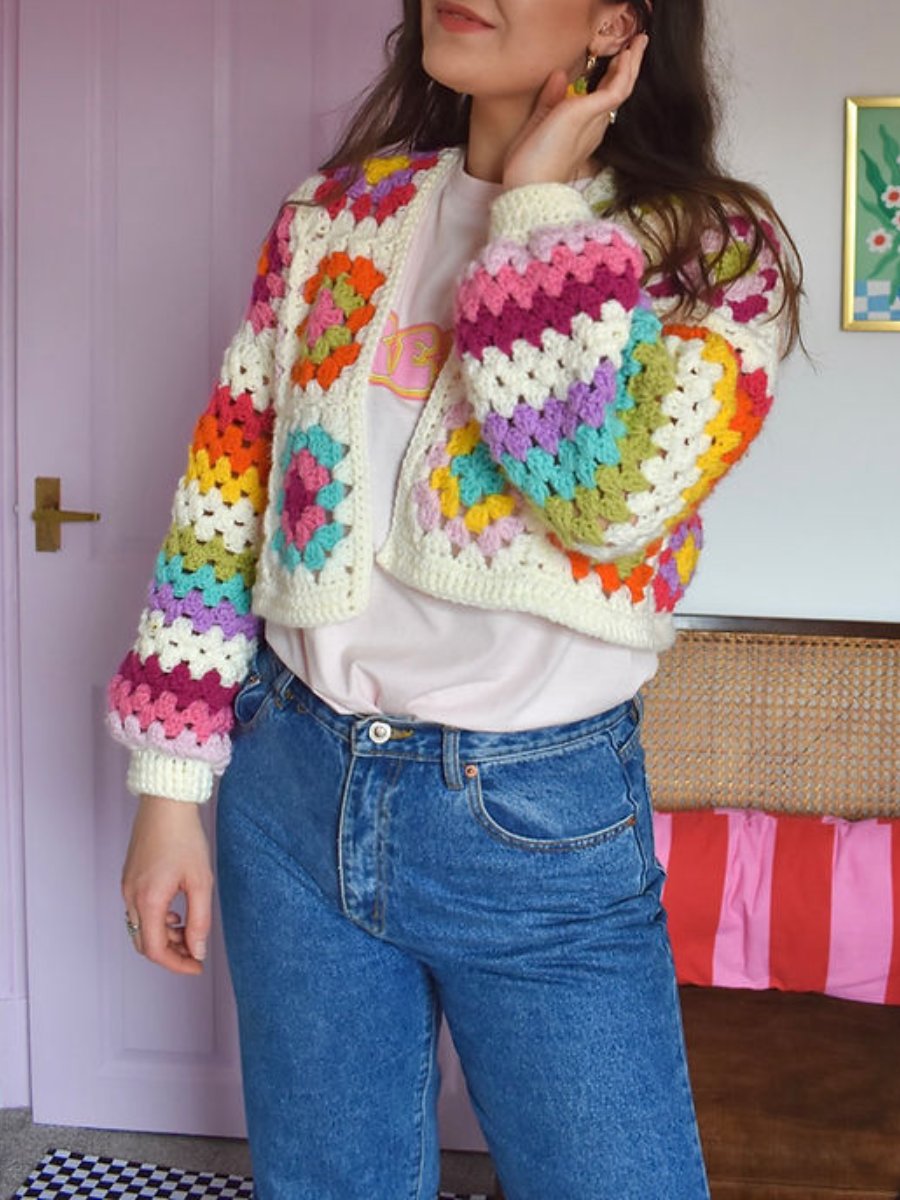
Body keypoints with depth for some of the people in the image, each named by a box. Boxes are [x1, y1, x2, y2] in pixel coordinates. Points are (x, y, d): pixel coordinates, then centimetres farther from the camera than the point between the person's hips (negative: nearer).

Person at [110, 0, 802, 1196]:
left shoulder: (716, 247, -6)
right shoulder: (332, 213, 3)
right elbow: (227, 487, 4)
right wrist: (172, 785, 3)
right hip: (292, 786, 3)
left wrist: (542, 206, -15)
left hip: (541, 824, -2)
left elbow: (617, 491, -24)